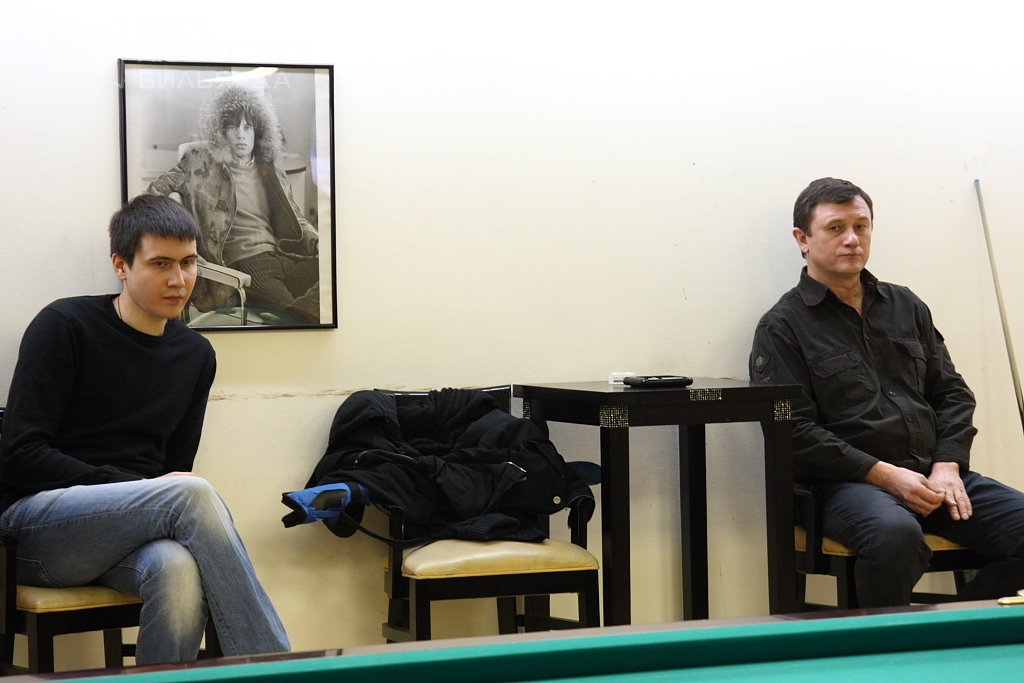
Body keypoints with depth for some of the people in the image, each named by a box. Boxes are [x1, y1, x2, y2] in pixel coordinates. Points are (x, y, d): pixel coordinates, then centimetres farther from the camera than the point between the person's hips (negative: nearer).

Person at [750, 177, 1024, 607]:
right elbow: (793, 431, -8)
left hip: (934, 474, 6)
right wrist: (884, 474, -15)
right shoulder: (783, 326, 2)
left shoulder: (906, 307, 20)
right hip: (848, 484, -6)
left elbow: (953, 393, 19)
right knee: (894, 534, -39)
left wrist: (948, 466, 0)